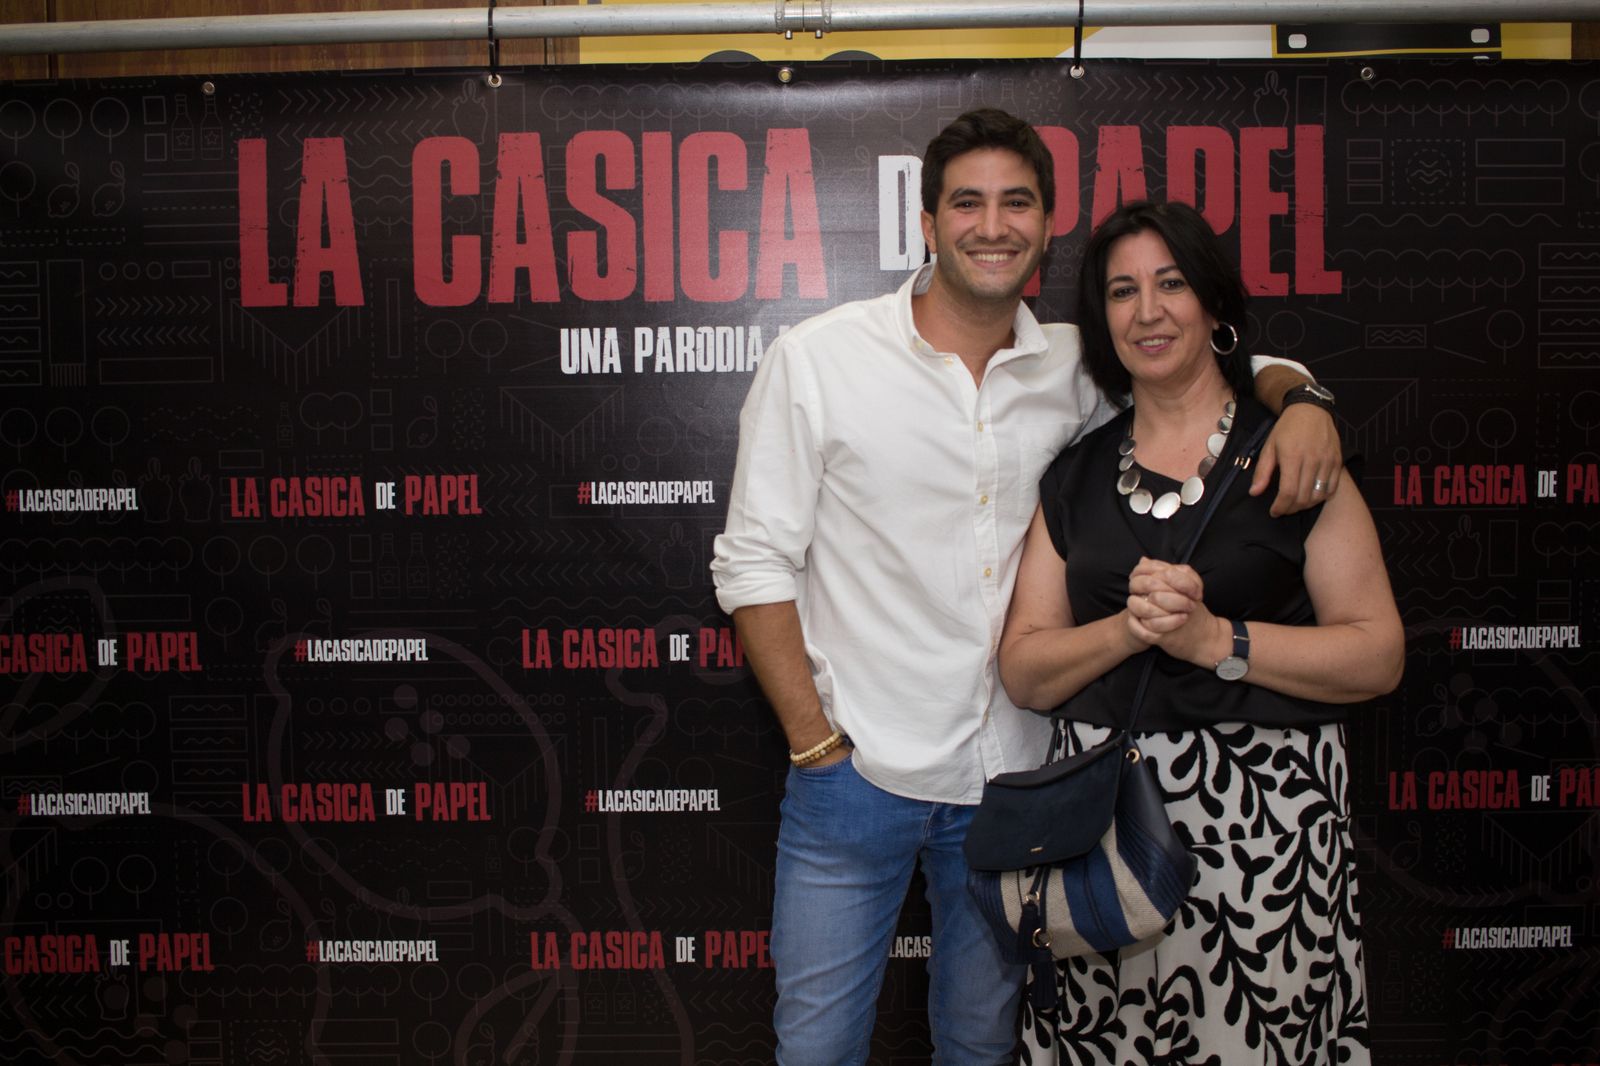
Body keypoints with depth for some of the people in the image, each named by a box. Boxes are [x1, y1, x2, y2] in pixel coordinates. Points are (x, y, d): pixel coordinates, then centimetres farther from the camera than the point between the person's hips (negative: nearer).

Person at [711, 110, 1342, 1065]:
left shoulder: (1078, 369, 2)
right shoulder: (816, 360, -7)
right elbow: (756, 564, -6)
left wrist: (1301, 403, -8)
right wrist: (814, 741, -10)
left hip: (1010, 775, 3)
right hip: (855, 773, -3)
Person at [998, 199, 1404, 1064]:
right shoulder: (1075, 476, 10)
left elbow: (1379, 655, -4)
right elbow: (1022, 670, 6)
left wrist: (1218, 639, -15)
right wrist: (1129, 628, -11)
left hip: (1261, 815, -2)